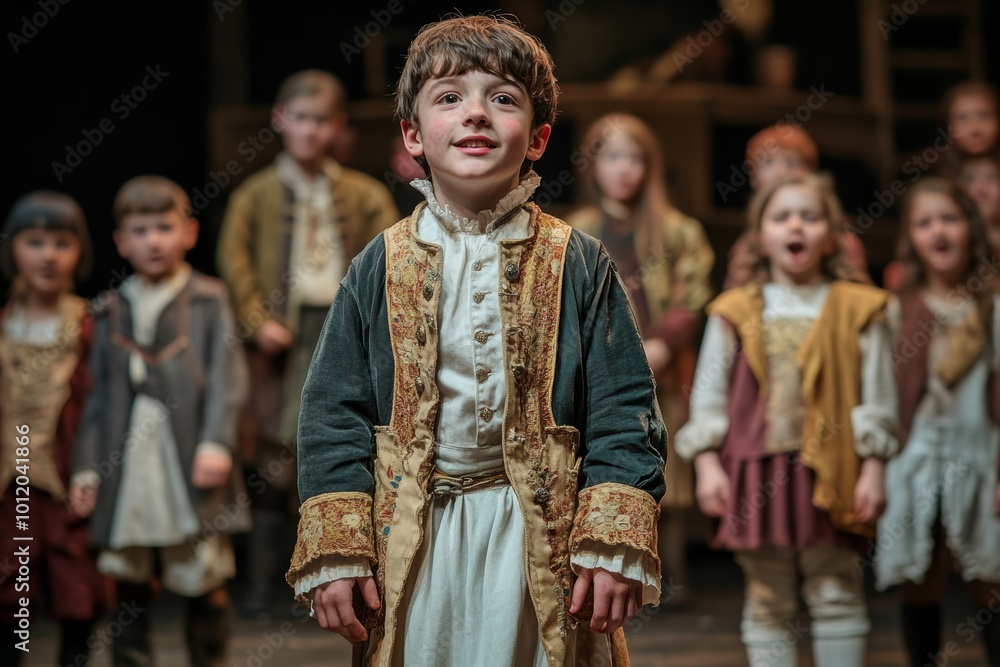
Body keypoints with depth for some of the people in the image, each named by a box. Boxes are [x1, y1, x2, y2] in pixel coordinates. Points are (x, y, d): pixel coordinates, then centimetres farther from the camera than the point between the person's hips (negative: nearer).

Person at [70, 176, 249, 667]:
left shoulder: (208, 301, 5)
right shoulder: (110, 312, 13)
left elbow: (227, 376, -4)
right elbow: (98, 395, 13)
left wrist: (217, 442, -16)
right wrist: (86, 465, 7)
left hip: (189, 462, -3)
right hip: (126, 464, 3)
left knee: (203, 580, 1)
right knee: (128, 580, 6)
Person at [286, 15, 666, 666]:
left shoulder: (579, 265, -1)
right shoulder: (380, 268, 3)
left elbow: (624, 410, -2)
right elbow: (334, 411, 3)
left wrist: (615, 546, -10)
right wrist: (335, 553, -5)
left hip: (542, 540, -1)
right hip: (411, 543, 1)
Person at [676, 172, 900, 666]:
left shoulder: (855, 310, 3)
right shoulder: (735, 313, 4)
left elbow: (877, 394, 3)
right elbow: (708, 392, 5)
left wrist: (873, 469, -3)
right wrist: (707, 464, -3)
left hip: (829, 474, -1)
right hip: (756, 472, 1)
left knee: (836, 596, 6)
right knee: (767, 599, 8)